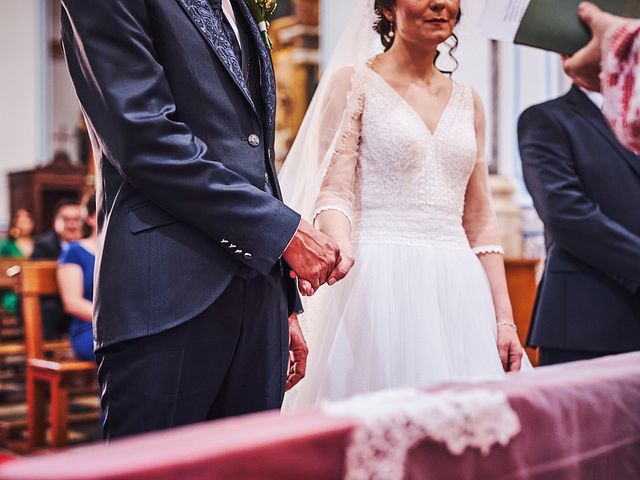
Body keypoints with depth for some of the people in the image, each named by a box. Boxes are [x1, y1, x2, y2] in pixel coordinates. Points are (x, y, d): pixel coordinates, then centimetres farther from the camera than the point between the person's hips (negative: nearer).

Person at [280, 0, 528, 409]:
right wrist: (341, 248, -29)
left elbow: (480, 221, 14)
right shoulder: (353, 81, 2)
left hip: (459, 292, 5)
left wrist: (505, 319, 7)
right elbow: (333, 191, -7)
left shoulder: (467, 101, 15)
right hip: (382, 284, -4)